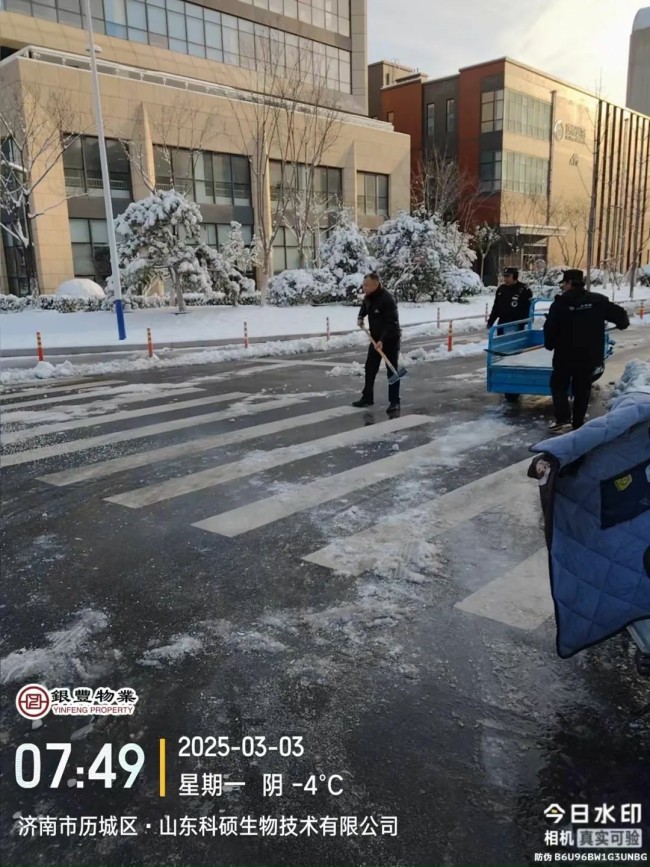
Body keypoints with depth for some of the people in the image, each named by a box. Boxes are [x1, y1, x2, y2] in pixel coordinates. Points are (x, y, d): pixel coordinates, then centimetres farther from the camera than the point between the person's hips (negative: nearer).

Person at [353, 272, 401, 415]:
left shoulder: (387, 299, -26)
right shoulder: (369, 297, 0)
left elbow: (392, 323, -29)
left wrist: (382, 340, -36)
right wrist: (361, 317, 6)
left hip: (390, 340, -8)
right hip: (375, 338, 8)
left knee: (392, 371, -4)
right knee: (370, 368, 11)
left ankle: (394, 402, 1)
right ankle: (367, 397, 22)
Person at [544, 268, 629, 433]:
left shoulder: (560, 303, -10)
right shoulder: (598, 300, -2)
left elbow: (550, 328, -10)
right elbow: (619, 314, -1)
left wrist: (550, 345, 9)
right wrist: (623, 323, 23)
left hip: (566, 355, -3)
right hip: (591, 355, 3)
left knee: (558, 384, 13)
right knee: (582, 389, 15)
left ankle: (563, 419, -2)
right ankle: (578, 423, 17)